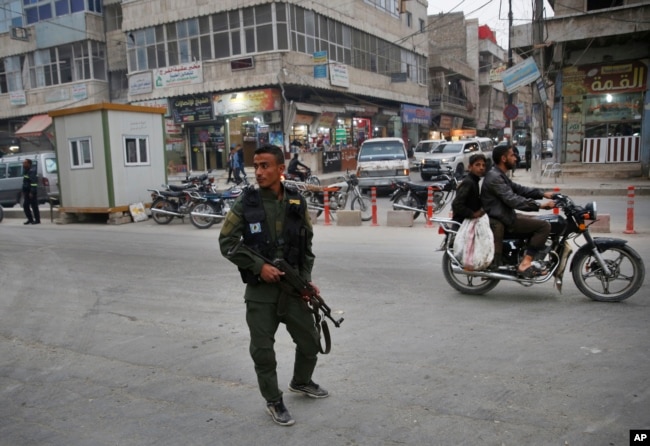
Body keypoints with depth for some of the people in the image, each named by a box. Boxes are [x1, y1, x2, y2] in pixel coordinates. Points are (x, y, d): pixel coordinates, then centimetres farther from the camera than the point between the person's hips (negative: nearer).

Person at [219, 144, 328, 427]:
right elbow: (226, 242, -7)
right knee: (263, 350, 5)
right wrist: (258, 266, -17)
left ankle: (301, 382, 43)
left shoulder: (297, 202, 0)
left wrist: (306, 280, -1)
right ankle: (274, 402, 27)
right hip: (260, 290, -3)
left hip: (293, 287, 3)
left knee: (310, 342, 15)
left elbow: (306, 244, 8)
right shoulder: (245, 203, -8)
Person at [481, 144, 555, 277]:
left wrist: (543, 194, 7)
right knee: (544, 226, -13)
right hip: (502, 220, -11)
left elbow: (519, 189, 16)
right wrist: (539, 205, -27)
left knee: (536, 221, 20)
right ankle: (525, 264, -15)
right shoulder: (494, 177, -20)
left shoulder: (500, 175, 15)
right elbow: (513, 200, -27)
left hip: (505, 216, 11)